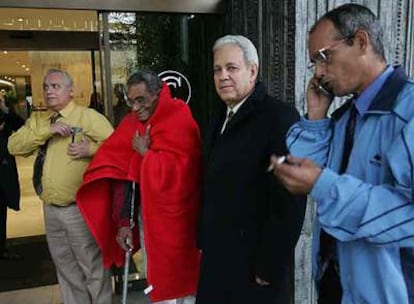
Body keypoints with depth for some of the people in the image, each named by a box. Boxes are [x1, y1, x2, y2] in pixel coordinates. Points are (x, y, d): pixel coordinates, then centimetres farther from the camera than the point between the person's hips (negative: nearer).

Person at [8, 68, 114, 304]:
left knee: (93, 265, 6)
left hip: (79, 207, -6)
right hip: (50, 208, 6)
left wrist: (90, 150, -23)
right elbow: (14, 146, -3)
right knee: (65, 266, 20)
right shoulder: (37, 120, 11)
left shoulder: (88, 116, -5)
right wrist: (47, 130, -13)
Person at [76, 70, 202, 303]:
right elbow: (121, 173, 1)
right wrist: (123, 221, -3)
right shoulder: (132, 124, 3)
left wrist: (146, 153, -12)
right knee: (155, 280, 15)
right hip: (145, 213, 5)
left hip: (173, 217, -5)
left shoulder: (180, 121, -11)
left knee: (177, 279, 7)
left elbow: (180, 168, -22)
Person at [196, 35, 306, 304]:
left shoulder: (279, 116, -17)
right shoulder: (222, 119, 9)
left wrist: (270, 266, -17)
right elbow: (215, 188, 10)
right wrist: (207, 244, 9)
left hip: (254, 262, -7)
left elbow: (288, 201, -20)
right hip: (218, 258, 7)